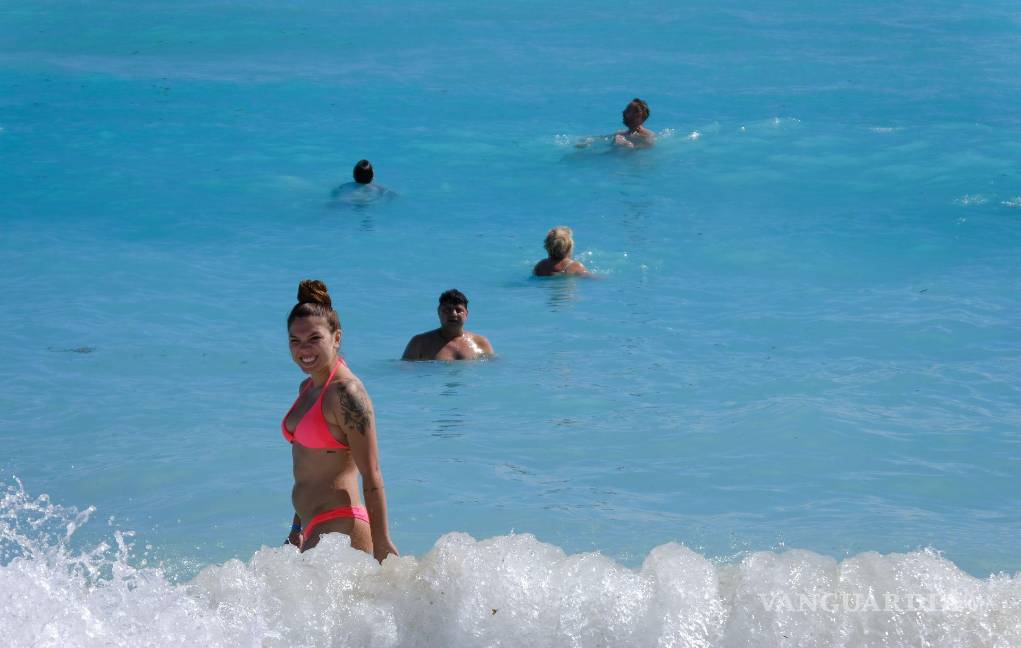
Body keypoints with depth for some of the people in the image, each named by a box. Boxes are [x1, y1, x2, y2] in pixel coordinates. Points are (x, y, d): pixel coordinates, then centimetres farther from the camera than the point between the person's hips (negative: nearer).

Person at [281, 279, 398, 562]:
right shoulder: (308, 388, 14)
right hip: (314, 529, 9)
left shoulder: (347, 393, -13)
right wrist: (298, 528, 26)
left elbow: (372, 476, -15)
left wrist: (381, 543, -17)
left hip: (340, 528, -9)